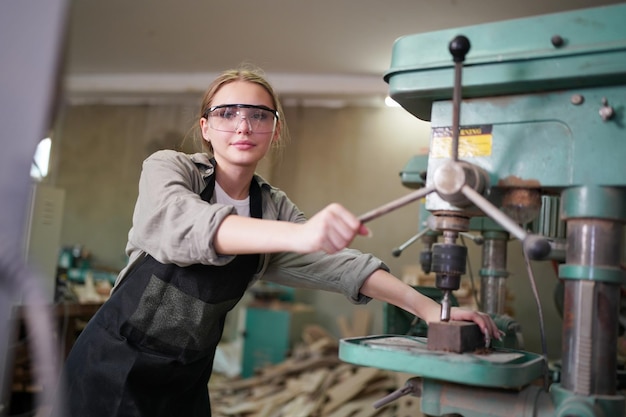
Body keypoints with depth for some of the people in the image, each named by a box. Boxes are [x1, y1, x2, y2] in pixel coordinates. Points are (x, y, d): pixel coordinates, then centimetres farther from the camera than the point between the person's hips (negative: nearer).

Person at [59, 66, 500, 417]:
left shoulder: (274, 207, 2)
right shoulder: (167, 168, -12)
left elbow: (337, 262, -5)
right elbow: (185, 222, -33)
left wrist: (429, 308, -17)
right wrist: (300, 234, -49)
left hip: (187, 379, 4)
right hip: (115, 364, -4)